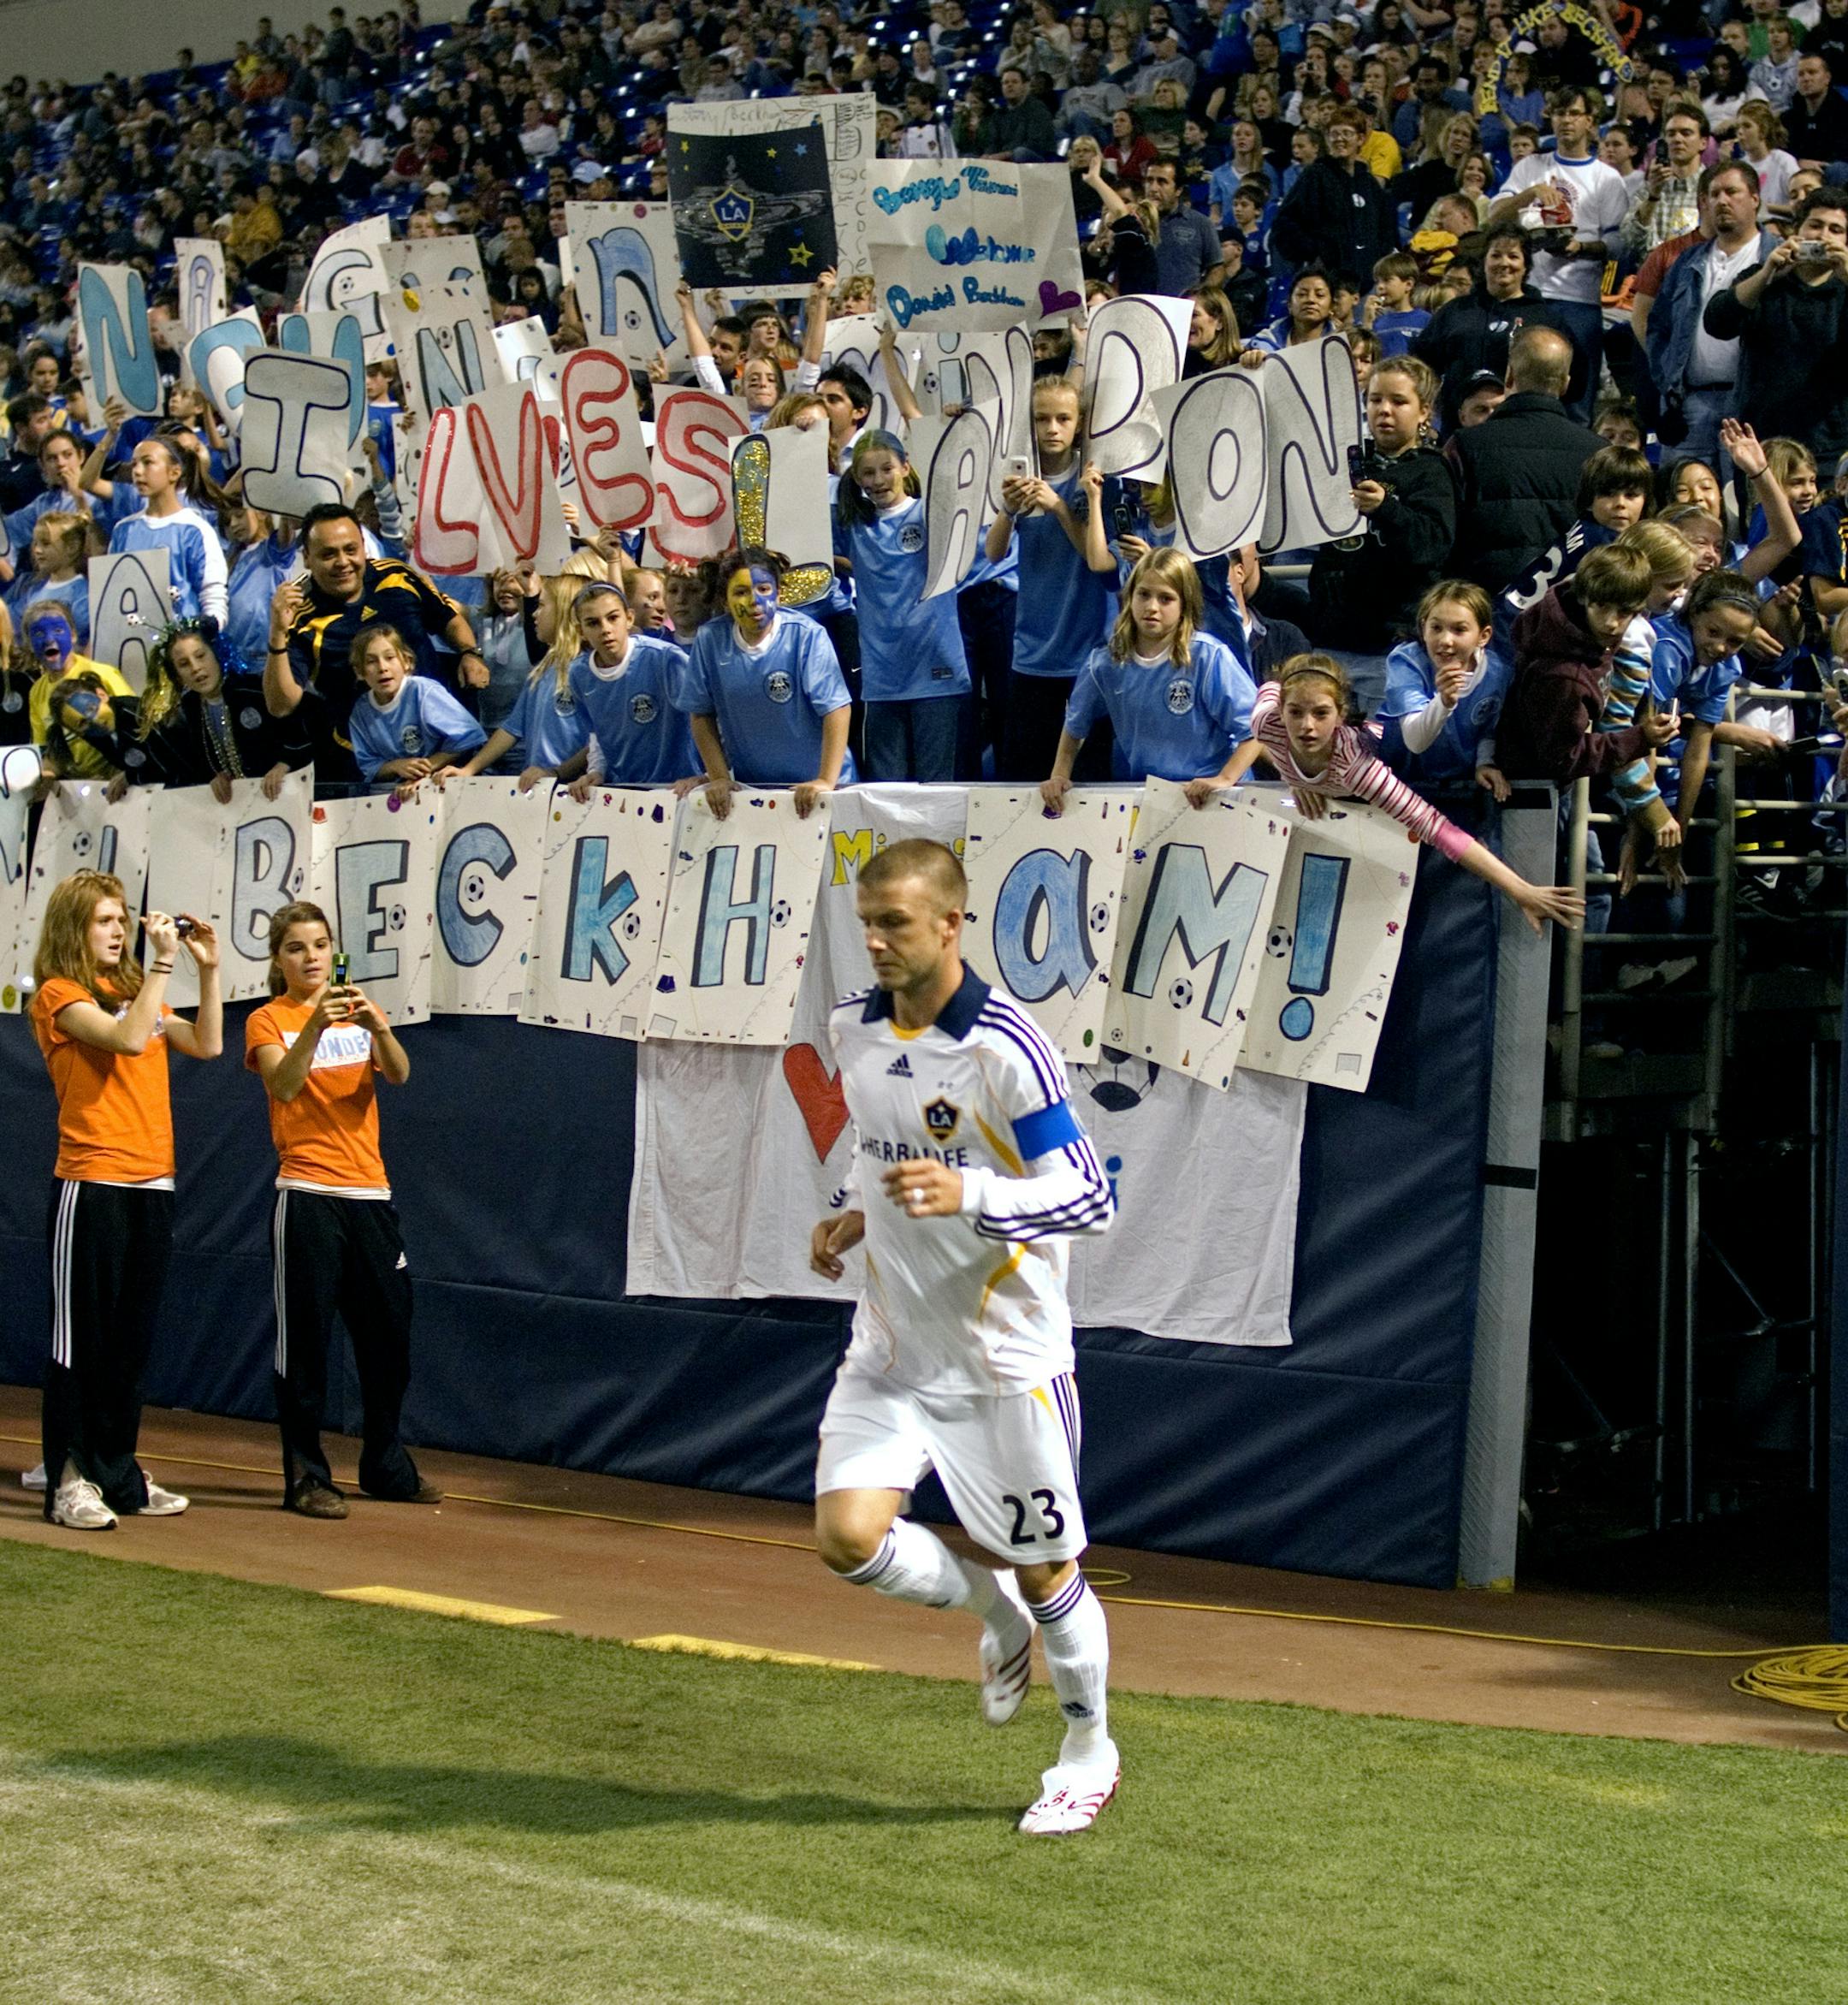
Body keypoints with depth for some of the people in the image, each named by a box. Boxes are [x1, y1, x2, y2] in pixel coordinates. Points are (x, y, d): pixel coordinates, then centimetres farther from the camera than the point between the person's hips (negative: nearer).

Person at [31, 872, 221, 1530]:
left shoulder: (131, 991, 16)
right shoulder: (60, 996, -5)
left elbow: (206, 1044, 10)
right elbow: (128, 1039, -20)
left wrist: (208, 968, 3)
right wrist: (163, 961, -18)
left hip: (151, 1186, 7)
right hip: (92, 1186, -7)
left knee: (130, 1342, 11)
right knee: (81, 1339, -3)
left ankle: (117, 1474, 18)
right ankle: (69, 1481, 0)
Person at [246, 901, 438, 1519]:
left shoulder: (358, 1014, 12)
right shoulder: (269, 1022, 0)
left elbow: (398, 1075, -6)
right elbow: (282, 1086, -19)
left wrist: (378, 1025, -25)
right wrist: (315, 1026, -33)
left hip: (370, 1194, 5)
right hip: (307, 1197, -5)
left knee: (388, 1334, 11)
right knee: (305, 1338, -3)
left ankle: (386, 1465, 25)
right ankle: (306, 1478, 5)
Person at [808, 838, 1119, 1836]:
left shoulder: (1006, 1050, -19)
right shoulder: (853, 1028, 2)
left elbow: (1090, 1198, -19)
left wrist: (966, 1198, -32)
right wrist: (857, 1217, 3)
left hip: (1005, 1358, -5)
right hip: (892, 1345, 5)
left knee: (1043, 1568, 5)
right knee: (848, 1537, -10)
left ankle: (1090, 1751, 31)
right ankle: (998, 1614, 22)